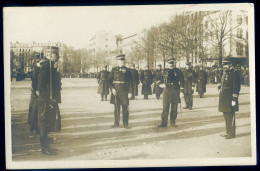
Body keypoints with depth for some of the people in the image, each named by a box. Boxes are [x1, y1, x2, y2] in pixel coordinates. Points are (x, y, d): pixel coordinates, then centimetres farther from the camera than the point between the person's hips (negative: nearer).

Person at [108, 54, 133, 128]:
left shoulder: (128, 70, 5)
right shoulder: (114, 69, 6)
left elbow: (131, 81, 4)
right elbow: (109, 80, 5)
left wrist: (130, 92, -5)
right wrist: (112, 88, -9)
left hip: (125, 91, -1)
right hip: (116, 90, 1)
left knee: (125, 107, 0)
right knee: (116, 107, 5)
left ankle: (125, 123, 7)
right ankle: (116, 123, 14)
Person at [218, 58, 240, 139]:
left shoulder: (234, 73, -14)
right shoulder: (225, 73, 13)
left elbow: (236, 87, -17)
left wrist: (234, 99, -20)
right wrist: (219, 87, 9)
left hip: (230, 98, -9)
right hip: (224, 99, 9)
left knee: (230, 117, -2)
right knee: (226, 116, 16)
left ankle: (232, 133, 7)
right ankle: (228, 132, 27)